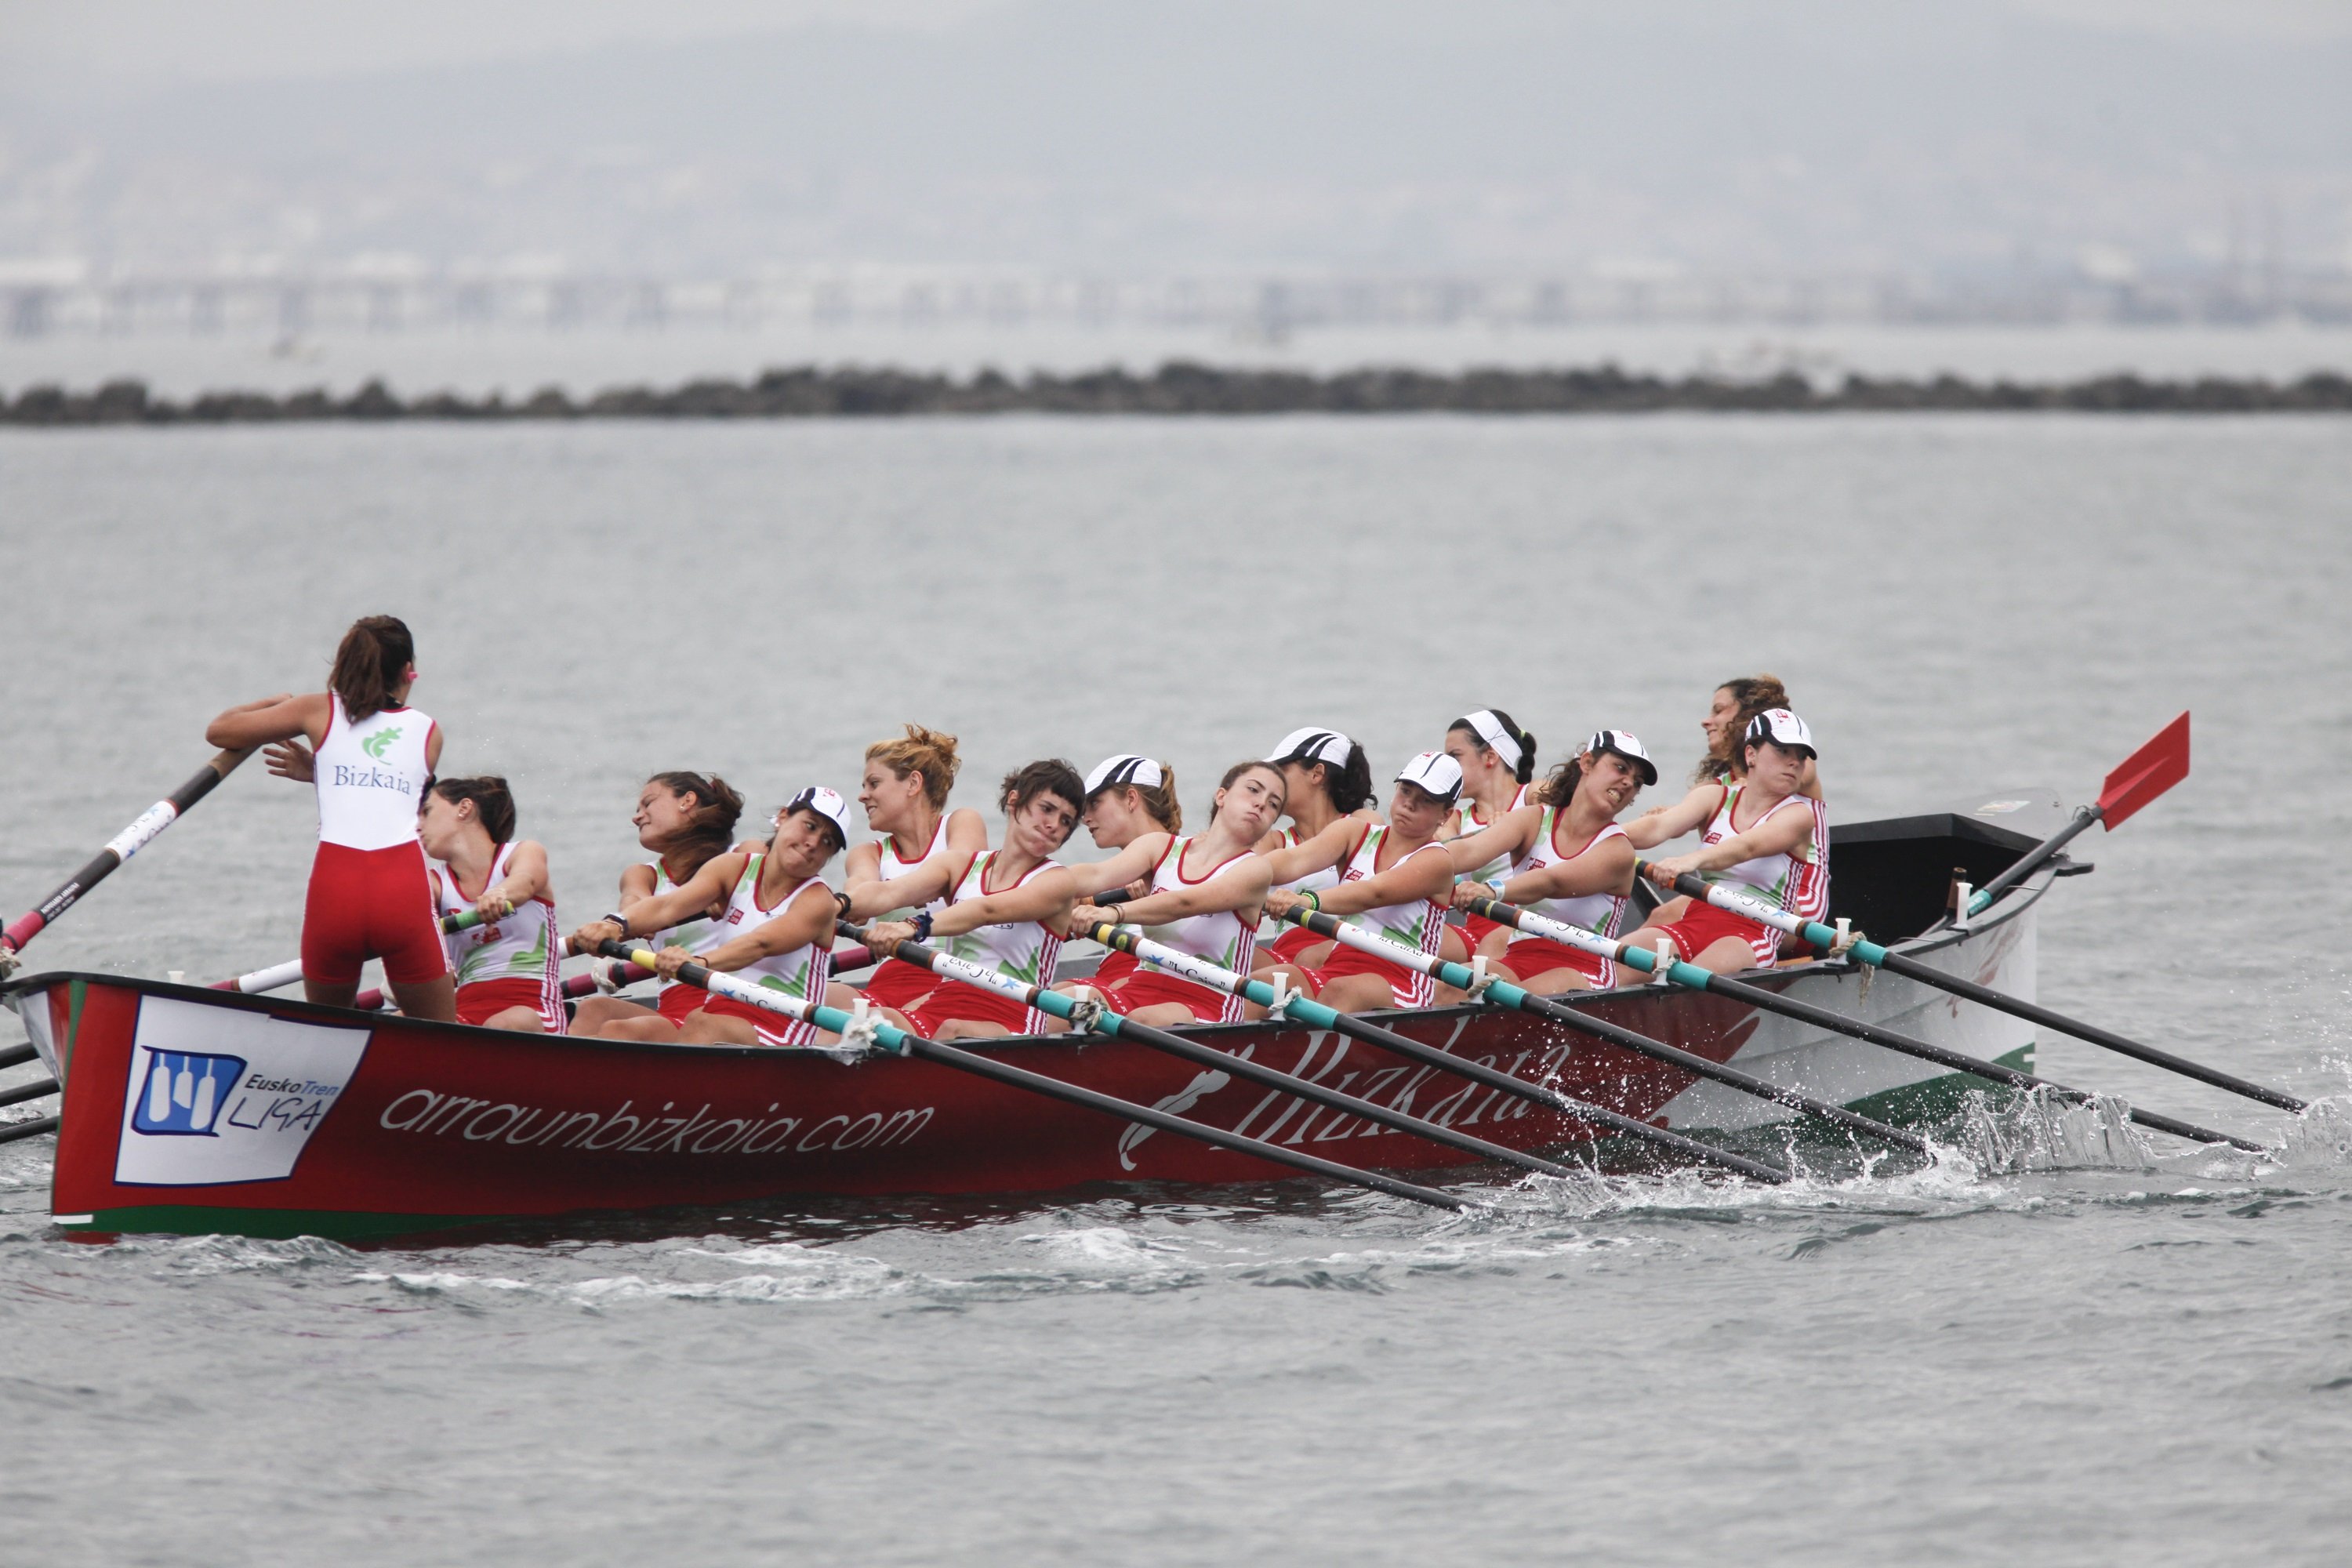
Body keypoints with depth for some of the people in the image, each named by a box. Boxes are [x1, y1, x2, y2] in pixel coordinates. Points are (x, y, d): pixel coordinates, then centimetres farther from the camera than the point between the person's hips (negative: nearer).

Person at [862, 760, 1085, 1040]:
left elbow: (986, 911, -17)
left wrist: (917, 927, -36)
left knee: (954, 1030, -38)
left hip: (1012, 1023, -3)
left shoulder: (1057, 882, 2)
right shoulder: (961, 867, 15)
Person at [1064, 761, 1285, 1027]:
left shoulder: (1255, 869, -1)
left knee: (1144, 1020, -37)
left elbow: (1184, 904, -20)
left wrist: (1115, 912, -38)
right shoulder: (1162, 847, 11)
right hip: (1141, 987, 4)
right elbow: (1097, 875, -7)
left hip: (1208, 1005, -3)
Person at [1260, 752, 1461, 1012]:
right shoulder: (1355, 834, 14)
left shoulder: (1437, 861, 1)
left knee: (1341, 991, -37)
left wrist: (1309, 900, -38)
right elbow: (1295, 859, -5)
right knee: (1283, 977, -30)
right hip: (1337, 969, 3)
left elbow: (1374, 893, -19)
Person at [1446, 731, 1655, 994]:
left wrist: (1493, 890, -44)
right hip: (1517, 960, 3)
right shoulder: (1535, 821, 7)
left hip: (1582, 970, -3)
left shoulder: (1617, 849, -3)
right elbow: (1471, 850, -13)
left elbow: (1552, 883, -23)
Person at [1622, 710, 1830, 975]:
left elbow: (1747, 847, -19)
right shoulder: (1716, 798, 14)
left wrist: (1693, 860, -40)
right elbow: (1659, 827, -5)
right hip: (1692, 923, 4)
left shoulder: (1798, 813, 2)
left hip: (1752, 935, -4)